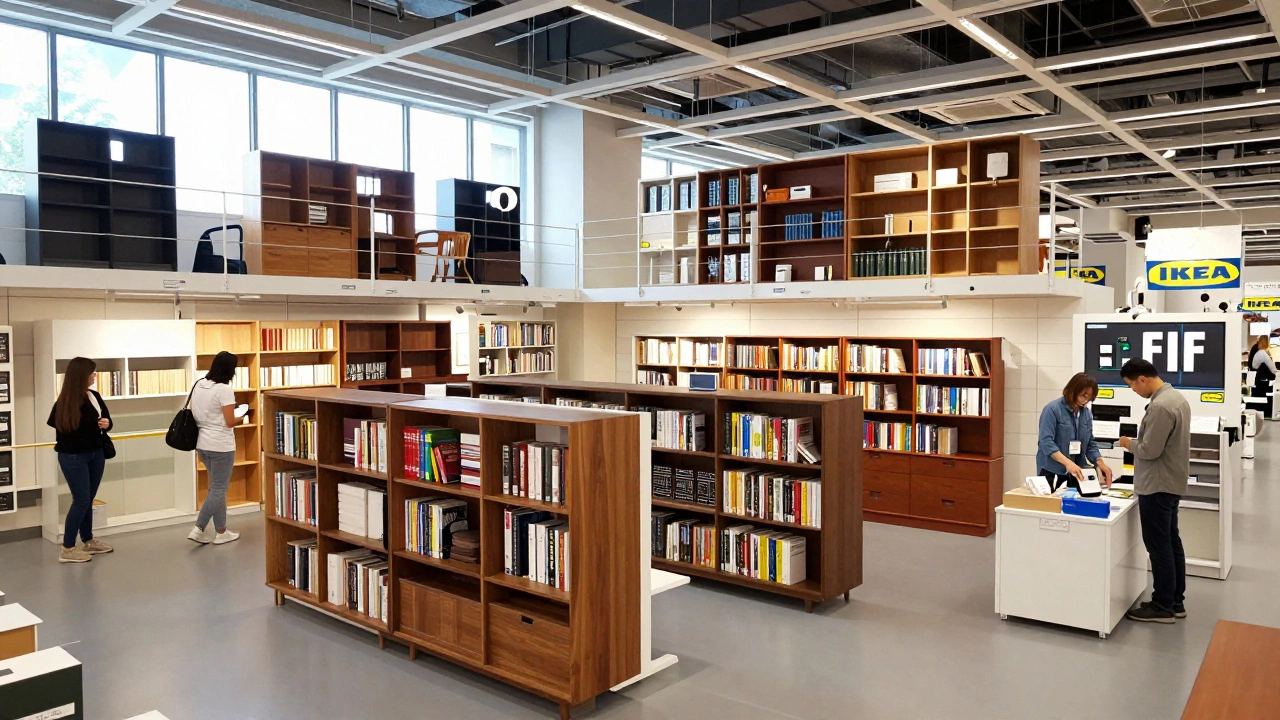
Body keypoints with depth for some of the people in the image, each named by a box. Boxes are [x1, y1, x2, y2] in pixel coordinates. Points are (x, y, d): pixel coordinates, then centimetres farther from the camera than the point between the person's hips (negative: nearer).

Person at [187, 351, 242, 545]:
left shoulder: (198, 385, 6)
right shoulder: (224, 389, -17)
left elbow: (194, 415, 13)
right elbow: (230, 422, -17)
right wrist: (242, 418, 2)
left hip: (203, 443, 8)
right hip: (221, 445, -8)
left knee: (216, 487, 16)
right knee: (218, 489, 3)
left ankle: (221, 532, 21)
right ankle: (198, 529, 1)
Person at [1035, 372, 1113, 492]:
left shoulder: (1087, 413, 8)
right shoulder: (1052, 409, -11)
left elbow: (1090, 444, 13)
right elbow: (1046, 441, -20)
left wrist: (1100, 463, -5)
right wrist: (1067, 462, -31)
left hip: (1076, 474, 6)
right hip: (1052, 472, -6)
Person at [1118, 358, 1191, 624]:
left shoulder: (1159, 406, -24)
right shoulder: (1176, 397, 10)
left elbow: (1149, 450, -23)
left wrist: (1130, 444, -5)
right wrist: (1137, 442, 12)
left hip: (1157, 486, -10)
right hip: (1172, 482, 10)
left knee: (1159, 546, -1)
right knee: (1172, 542, 16)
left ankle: (1163, 607, 7)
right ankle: (1175, 601, 24)